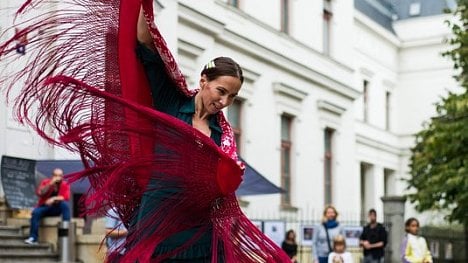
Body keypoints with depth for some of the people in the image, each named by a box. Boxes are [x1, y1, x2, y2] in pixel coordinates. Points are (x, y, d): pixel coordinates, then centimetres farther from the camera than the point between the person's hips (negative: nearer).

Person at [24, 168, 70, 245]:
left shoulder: (65, 185, -3)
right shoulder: (46, 182, -2)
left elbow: (66, 197, -18)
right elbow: (39, 193, -17)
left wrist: (54, 198, -30)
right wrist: (50, 184, -25)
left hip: (56, 208, 0)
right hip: (44, 206, 0)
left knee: (65, 204, -31)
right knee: (36, 212, -31)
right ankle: (33, 238, -32)